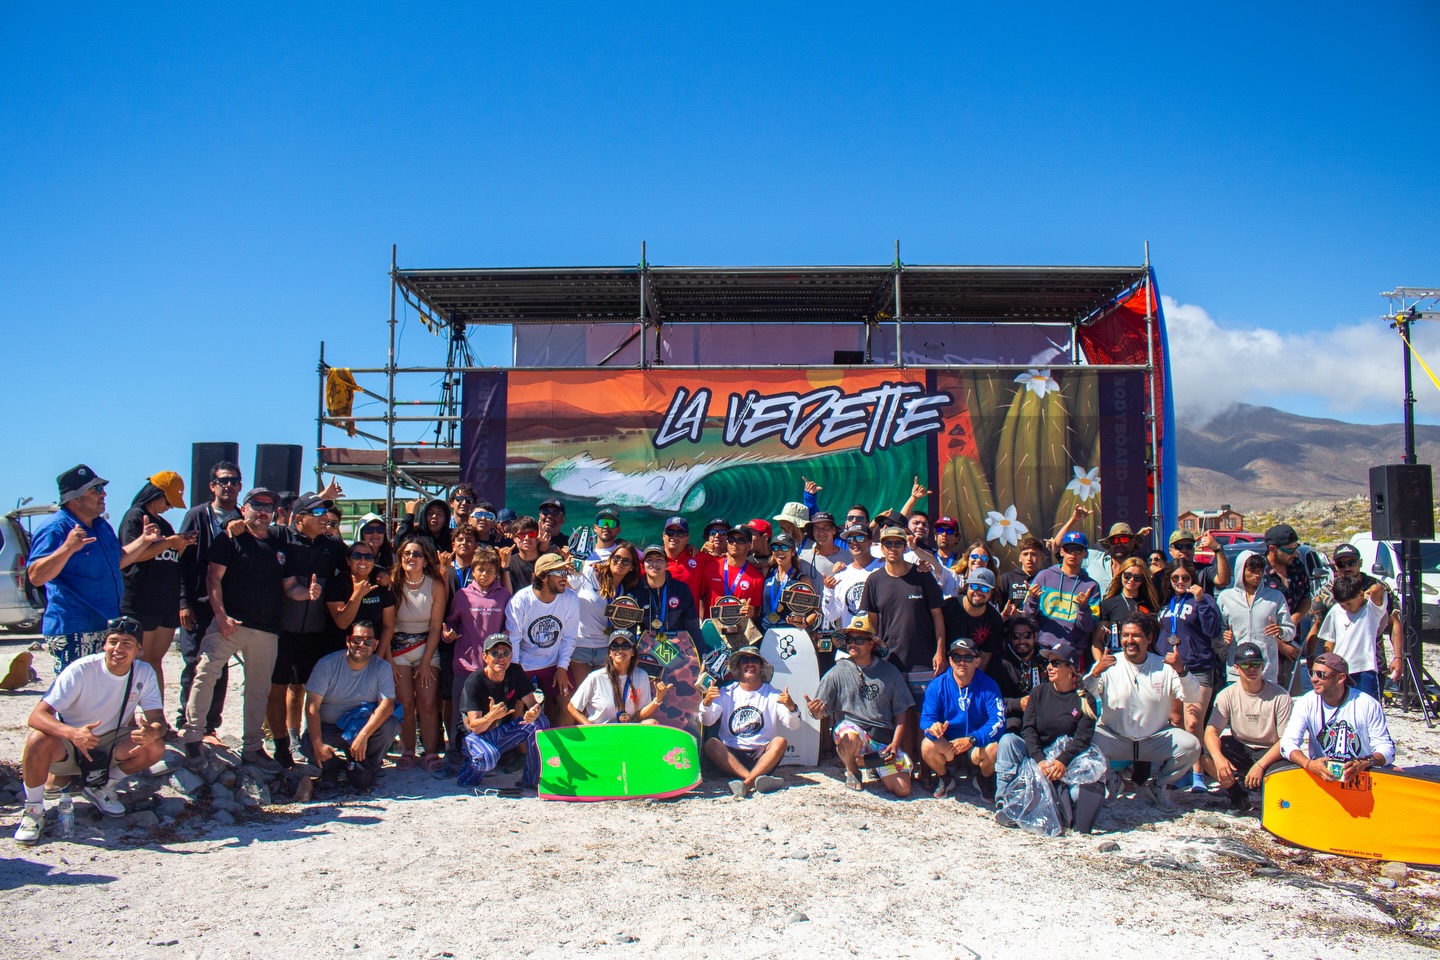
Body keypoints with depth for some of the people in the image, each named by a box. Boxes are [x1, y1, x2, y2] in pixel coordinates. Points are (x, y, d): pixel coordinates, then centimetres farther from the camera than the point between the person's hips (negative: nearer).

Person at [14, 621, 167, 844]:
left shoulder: (144, 673, -13)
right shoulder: (81, 671, -23)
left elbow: (158, 719, -15)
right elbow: (37, 716, -30)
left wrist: (153, 731, -41)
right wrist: (73, 733, -51)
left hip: (109, 745, 3)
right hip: (69, 744, -3)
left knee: (155, 747, -23)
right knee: (39, 740, -35)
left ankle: (100, 785, 5)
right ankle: (33, 810, -11)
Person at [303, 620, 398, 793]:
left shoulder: (382, 668, -8)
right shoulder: (327, 664, -10)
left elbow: (387, 705, -20)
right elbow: (312, 707, -15)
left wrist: (363, 736, -34)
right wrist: (318, 745, -28)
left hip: (365, 728, 1)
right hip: (327, 728, -1)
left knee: (388, 725, -29)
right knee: (310, 747, -32)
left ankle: (364, 769, -2)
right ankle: (333, 765, 6)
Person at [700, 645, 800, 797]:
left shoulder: (773, 695, 6)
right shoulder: (726, 692, 8)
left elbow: (793, 725, -4)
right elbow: (707, 721, -3)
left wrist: (791, 707, -27)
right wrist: (707, 703, -25)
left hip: (762, 757, 0)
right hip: (731, 756, 0)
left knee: (780, 741, -27)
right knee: (711, 744, -27)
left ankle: (747, 783, -42)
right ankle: (757, 779, -40)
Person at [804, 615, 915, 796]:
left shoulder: (889, 671, 6)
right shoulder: (837, 672, 2)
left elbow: (901, 711, 7)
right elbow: (821, 712, -3)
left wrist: (895, 743, -4)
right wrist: (815, 711, -27)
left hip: (884, 736, 2)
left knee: (903, 790, -11)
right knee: (850, 739, -39)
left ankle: (873, 764, 22)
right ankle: (852, 770, -1)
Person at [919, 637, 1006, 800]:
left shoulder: (988, 686, -10)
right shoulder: (937, 685, -6)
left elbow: (998, 721, -19)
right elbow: (926, 718, -12)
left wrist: (971, 739, -33)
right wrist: (933, 726, -38)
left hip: (978, 747, 0)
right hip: (946, 748, 0)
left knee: (994, 749, -32)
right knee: (928, 745, -31)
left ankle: (984, 779, 6)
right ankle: (944, 778, 5)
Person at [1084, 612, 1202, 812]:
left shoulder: (1165, 667, 3)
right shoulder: (1108, 665, -4)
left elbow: (1193, 697, -5)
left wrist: (1181, 671, -23)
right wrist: (1095, 672, -32)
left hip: (1156, 739, 2)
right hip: (1114, 738, -2)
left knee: (1191, 746, -21)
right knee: (1088, 742, -31)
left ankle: (1157, 786, 5)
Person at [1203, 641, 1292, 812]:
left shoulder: (1279, 696, -13)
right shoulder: (1228, 695, -7)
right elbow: (1211, 731, -13)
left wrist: (1260, 765, -27)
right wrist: (1219, 758, -34)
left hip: (1270, 753, -2)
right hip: (1239, 749, 2)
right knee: (1206, 753, -25)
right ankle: (1238, 797, -2)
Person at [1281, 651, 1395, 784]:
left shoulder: (1369, 705, -6)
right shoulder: (1305, 703, -4)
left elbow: (1387, 749, -7)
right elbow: (1288, 742, -11)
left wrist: (1365, 763, -28)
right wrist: (1309, 764, -32)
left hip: (1363, 774, 0)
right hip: (1319, 773, 0)